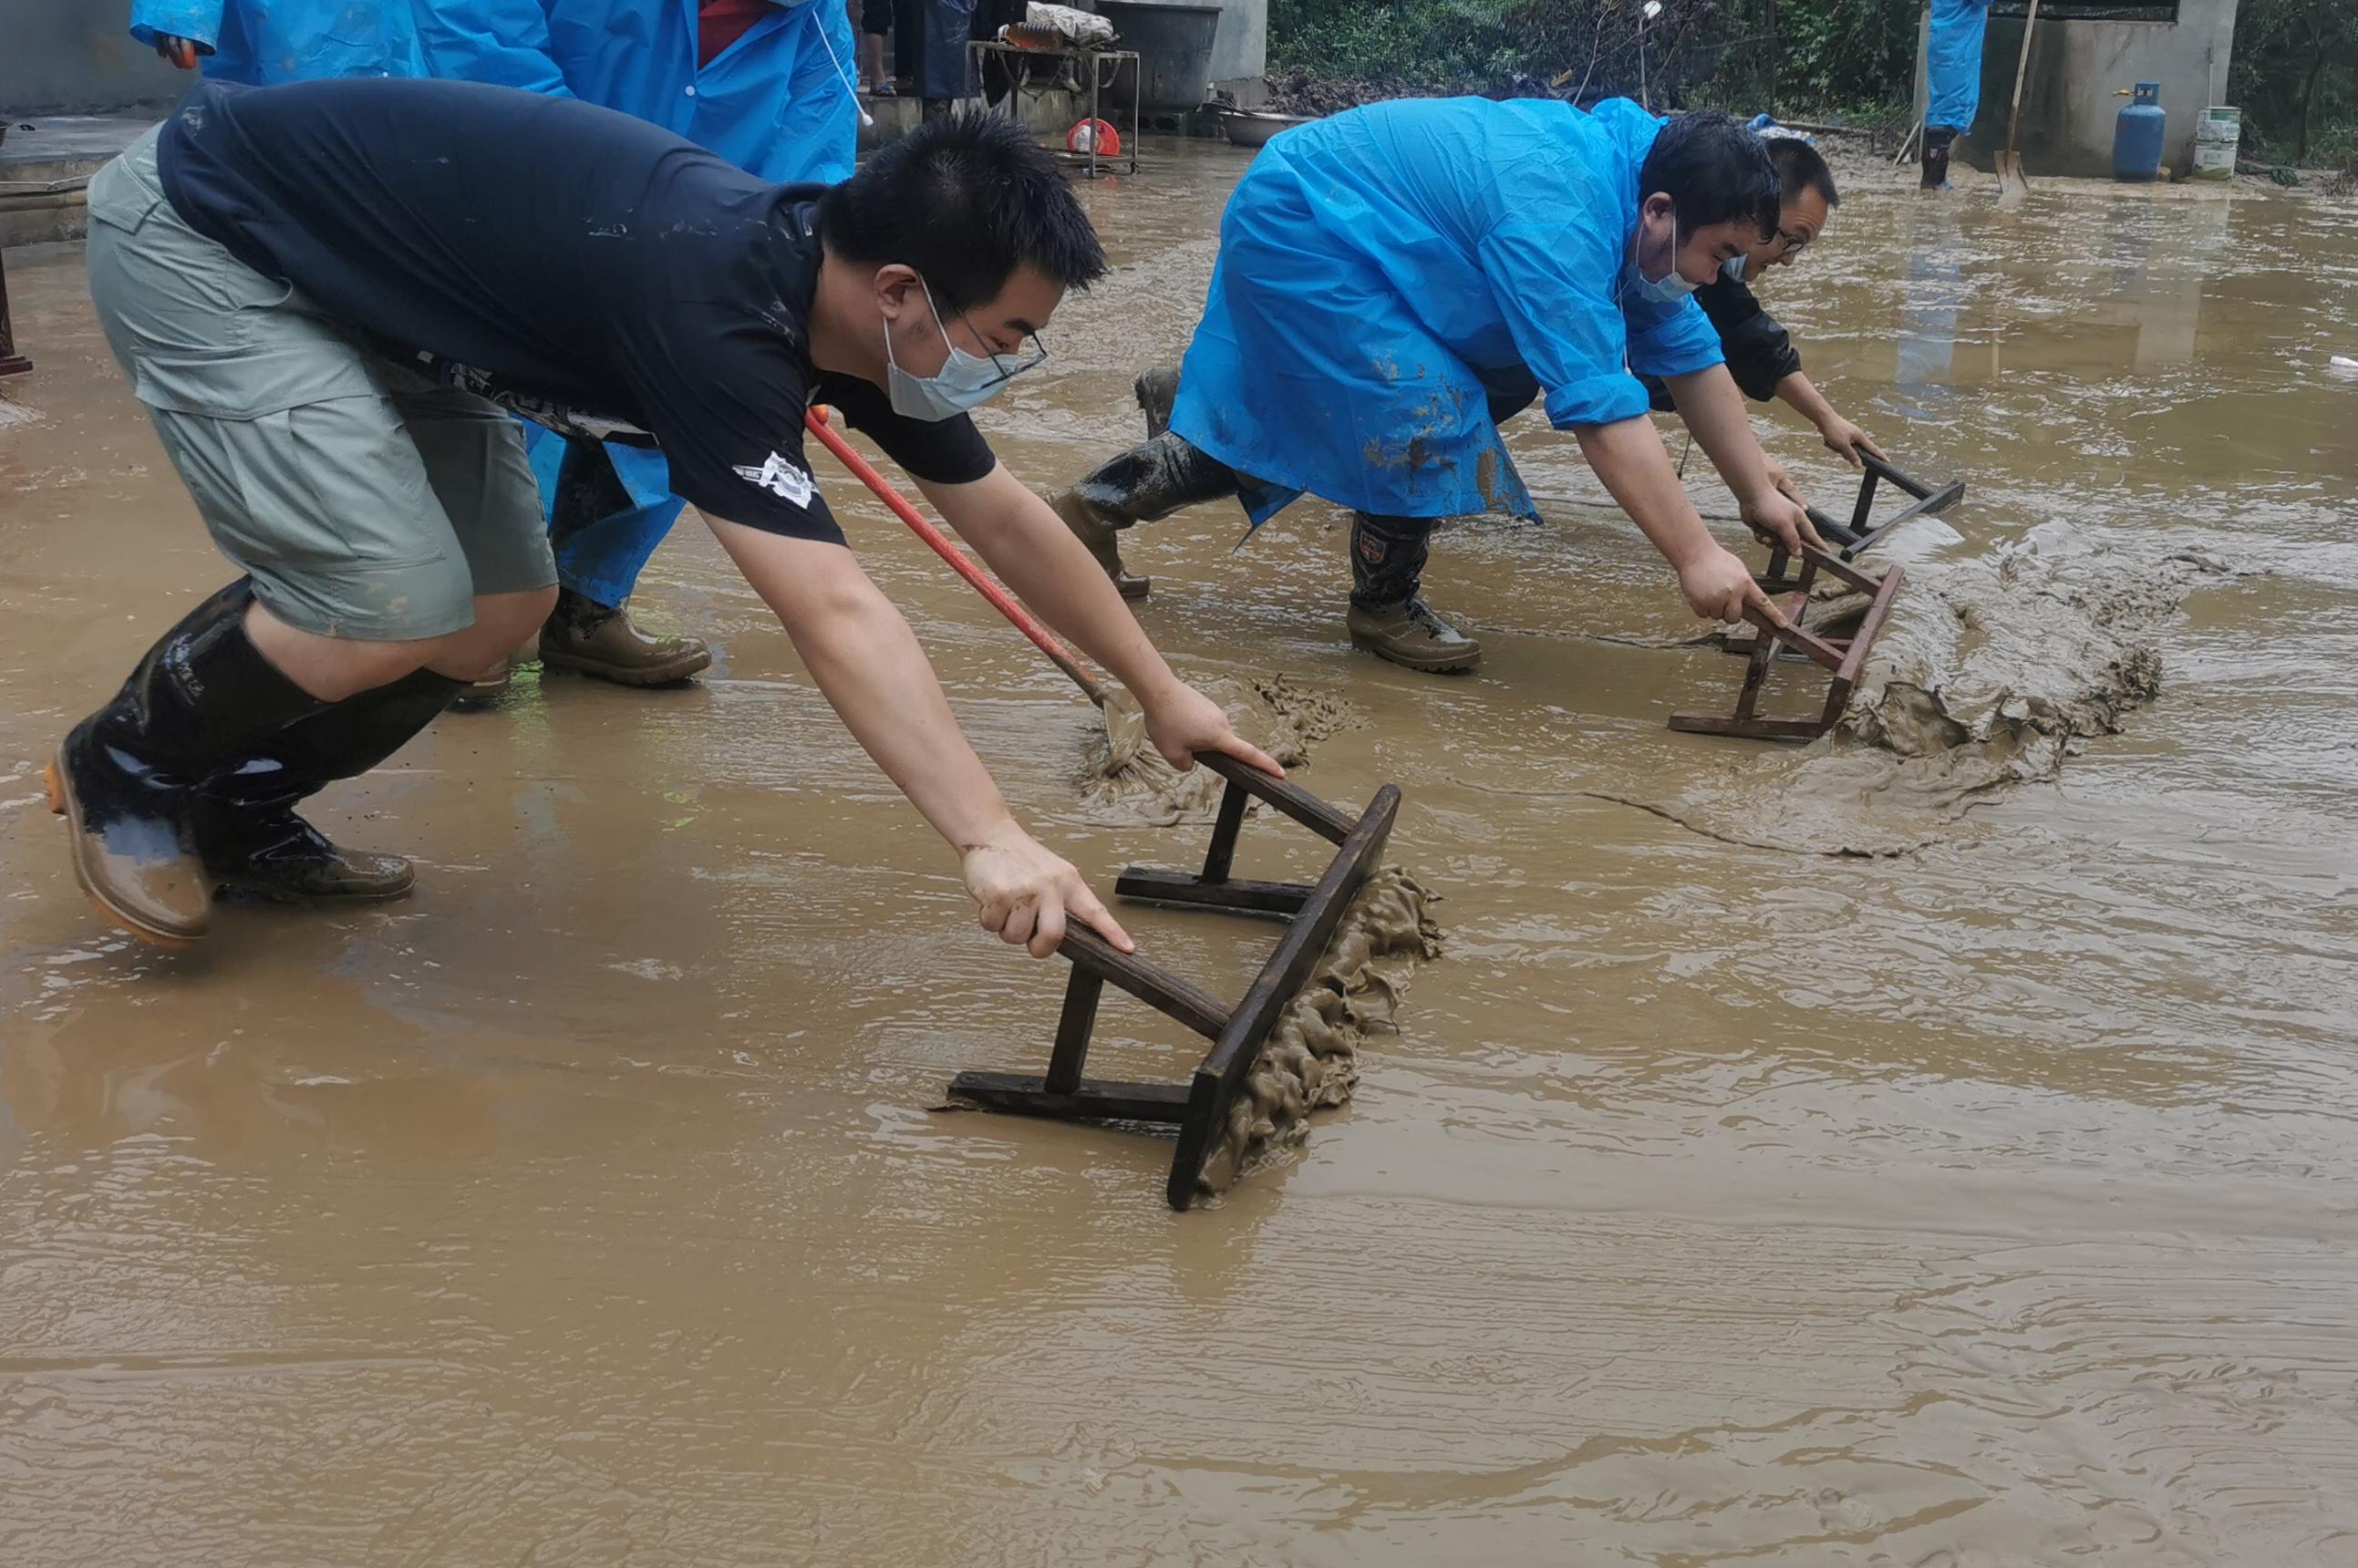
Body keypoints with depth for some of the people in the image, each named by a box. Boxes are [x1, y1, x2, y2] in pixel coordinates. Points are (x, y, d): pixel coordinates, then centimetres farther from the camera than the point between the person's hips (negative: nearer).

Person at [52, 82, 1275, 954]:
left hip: (359, 287, 9)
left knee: (503, 606, 5)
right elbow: (832, 611, -42)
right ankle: (122, 768, 7)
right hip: (200, 239, -9)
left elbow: (1002, 519, 4)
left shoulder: (846, 295, -7)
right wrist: (989, 842, -46)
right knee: (395, 611, -20)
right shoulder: (713, 308, -35)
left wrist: (1159, 691, 9)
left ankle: (235, 808, 22)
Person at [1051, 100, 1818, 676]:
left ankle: (1100, 505, 28)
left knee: (1281, 429, 17)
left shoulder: (1627, 170, -2)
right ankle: (1385, 607, 0)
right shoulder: (1561, 221, -32)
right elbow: (1603, 410, -37)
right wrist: (1695, 556, -36)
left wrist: (1758, 493, 3)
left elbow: (1691, 356, 4)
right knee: (1427, 408, -19)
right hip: (1300, 226, -10)